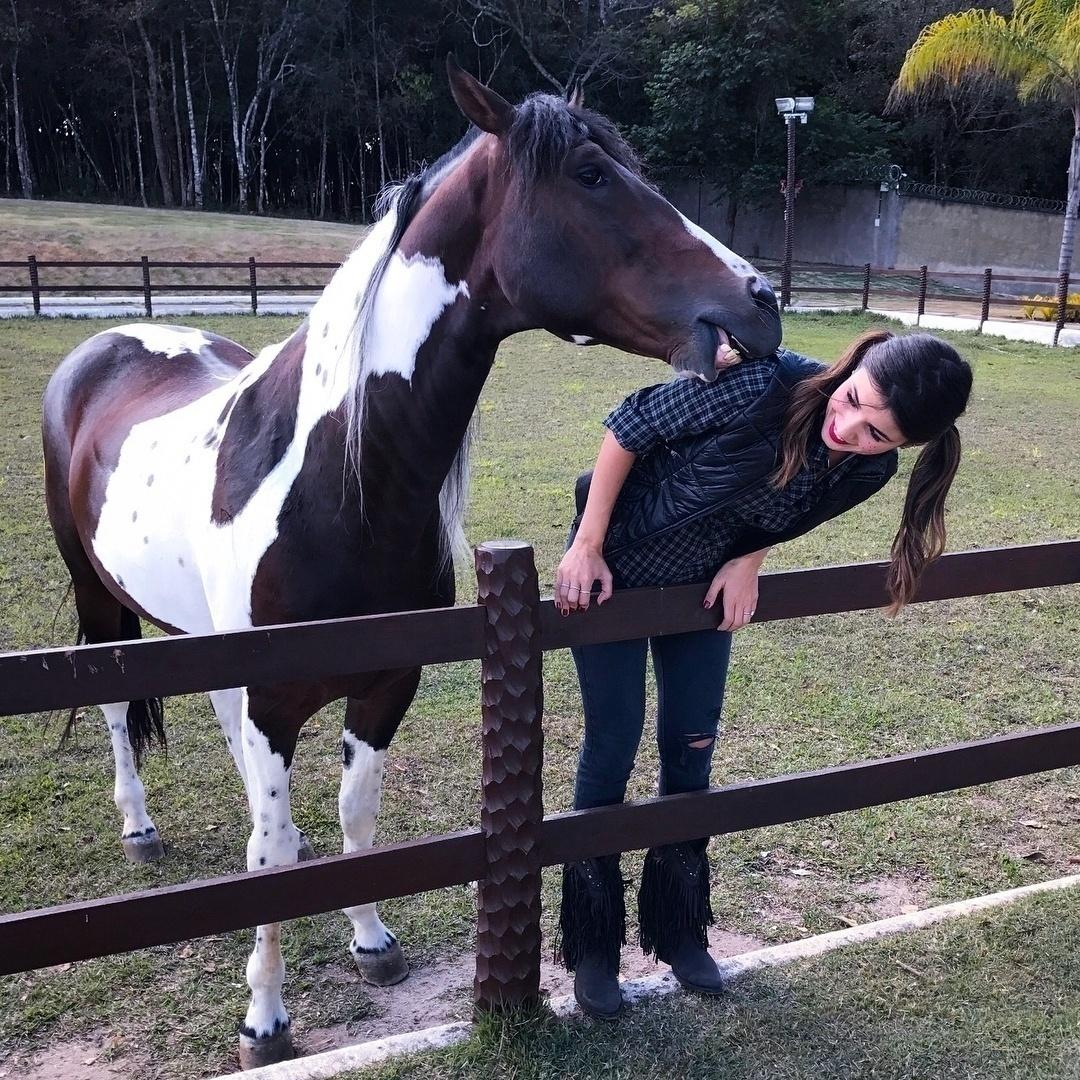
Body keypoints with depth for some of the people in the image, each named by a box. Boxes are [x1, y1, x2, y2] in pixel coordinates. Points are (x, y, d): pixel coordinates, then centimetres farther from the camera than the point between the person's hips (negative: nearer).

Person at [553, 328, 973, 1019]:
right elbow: (632, 426, -23)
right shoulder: (760, 383, -35)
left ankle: (680, 931, 33)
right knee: (614, 744, 1)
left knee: (692, 746, 11)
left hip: (708, 585, 4)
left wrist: (748, 560, -14)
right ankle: (592, 947, 20)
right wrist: (586, 546, -20)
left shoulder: (869, 470, -19)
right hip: (614, 568, -4)